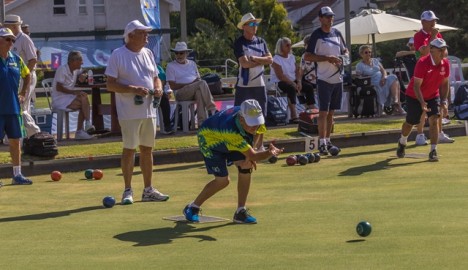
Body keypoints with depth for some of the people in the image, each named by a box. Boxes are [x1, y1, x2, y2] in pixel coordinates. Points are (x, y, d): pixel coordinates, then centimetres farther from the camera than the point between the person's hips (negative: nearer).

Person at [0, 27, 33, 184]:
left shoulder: (16, 59, 9)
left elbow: (27, 75, 25)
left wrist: (23, 93, 16)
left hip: (13, 107, 6)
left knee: (15, 140, 9)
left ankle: (17, 174, 18)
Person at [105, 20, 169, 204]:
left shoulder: (148, 53, 12)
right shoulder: (118, 55, -8)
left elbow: (155, 77, 20)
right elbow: (110, 85, -11)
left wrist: (158, 88, -2)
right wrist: (134, 89, -22)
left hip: (149, 110, 6)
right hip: (129, 111, -6)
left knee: (147, 149, 11)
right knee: (129, 149, -3)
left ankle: (148, 190, 18)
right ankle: (128, 191, 5)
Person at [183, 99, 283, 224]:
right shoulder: (231, 130, -45)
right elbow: (252, 155, -44)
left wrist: (249, 158, -11)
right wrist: (269, 153, -64)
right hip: (209, 140, -7)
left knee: (246, 166, -12)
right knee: (223, 180, -14)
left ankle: (240, 212, -1)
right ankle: (192, 208, 8)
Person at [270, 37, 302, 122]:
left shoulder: (292, 57, 13)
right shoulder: (276, 59, -9)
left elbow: (297, 71, 7)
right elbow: (280, 76, -18)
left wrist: (299, 82, -12)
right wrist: (293, 83, -24)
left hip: (293, 81, 7)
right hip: (280, 83, -7)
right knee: (292, 88, -37)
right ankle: (293, 115, -43)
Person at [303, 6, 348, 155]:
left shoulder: (337, 33, 11)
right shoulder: (316, 35, -9)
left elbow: (345, 50, 24)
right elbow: (307, 56, -14)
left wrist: (345, 56, 0)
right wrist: (327, 58, -20)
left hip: (338, 79, 6)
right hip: (324, 79, -6)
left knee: (331, 112, 12)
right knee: (323, 111, -7)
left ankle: (327, 140, 19)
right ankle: (322, 143, -5)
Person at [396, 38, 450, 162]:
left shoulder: (445, 64, -13)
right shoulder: (422, 63, -29)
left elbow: (444, 84, 0)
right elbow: (416, 86, -27)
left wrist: (443, 101, -9)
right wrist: (422, 103, -37)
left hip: (433, 96, 3)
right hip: (414, 96, -3)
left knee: (434, 120, -15)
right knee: (410, 122, 10)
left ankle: (433, 151, -11)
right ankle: (402, 143, 41)